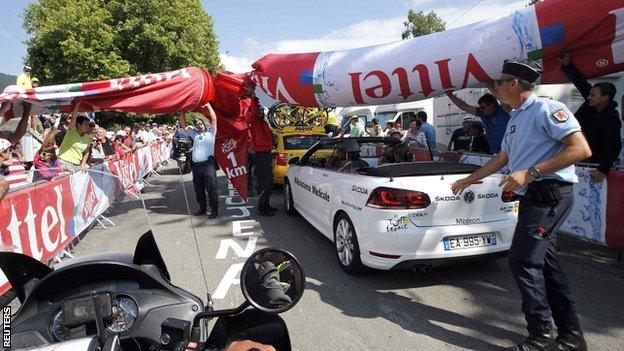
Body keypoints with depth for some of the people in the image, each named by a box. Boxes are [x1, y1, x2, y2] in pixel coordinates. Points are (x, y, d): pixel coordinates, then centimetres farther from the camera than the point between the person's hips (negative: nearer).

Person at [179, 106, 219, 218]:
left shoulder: (211, 132, 9)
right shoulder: (194, 133, 20)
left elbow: (214, 118, 0)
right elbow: (183, 125, 20)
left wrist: (208, 105, 3)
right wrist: (182, 112, 14)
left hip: (208, 165, -5)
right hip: (196, 166, 5)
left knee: (211, 189, -6)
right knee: (198, 189, 11)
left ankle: (214, 210, 0)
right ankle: (202, 208, 24)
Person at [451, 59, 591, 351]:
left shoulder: (546, 109, -11)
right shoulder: (515, 118, 19)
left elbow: (581, 149, -19)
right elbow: (502, 158, 28)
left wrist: (531, 173, -22)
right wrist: (468, 180, 31)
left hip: (549, 194, -9)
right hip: (535, 197, 10)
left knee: (522, 261, -9)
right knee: (544, 263, 11)